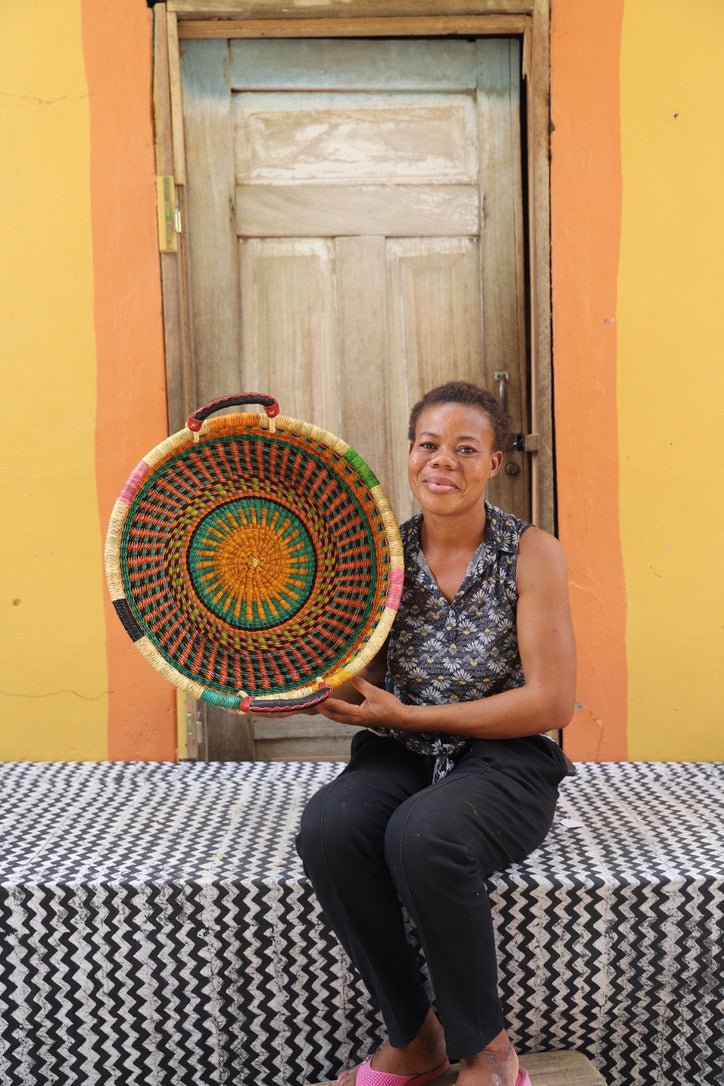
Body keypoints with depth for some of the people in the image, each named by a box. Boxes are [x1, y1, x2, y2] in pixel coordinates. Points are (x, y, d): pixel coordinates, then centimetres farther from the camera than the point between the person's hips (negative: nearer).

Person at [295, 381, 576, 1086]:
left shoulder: (531, 554, -5)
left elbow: (550, 702, -10)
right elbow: (369, 685, 8)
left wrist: (409, 716, -12)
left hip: (505, 763, -3)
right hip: (401, 761, 4)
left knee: (421, 835, -35)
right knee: (327, 830, -28)